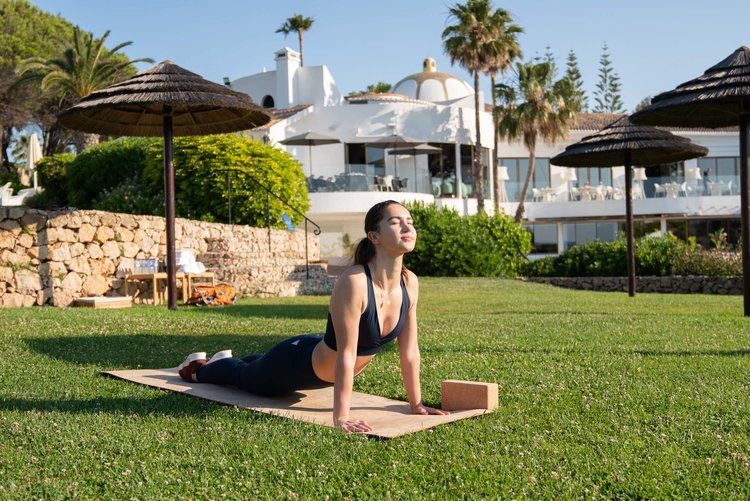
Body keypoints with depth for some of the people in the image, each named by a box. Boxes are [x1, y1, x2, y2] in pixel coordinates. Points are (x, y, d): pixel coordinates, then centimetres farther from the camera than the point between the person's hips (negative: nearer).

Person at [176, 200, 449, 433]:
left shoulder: (410, 282, -19)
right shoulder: (354, 281, -39)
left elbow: (409, 349, -10)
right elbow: (347, 354, -37)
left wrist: (416, 403, -6)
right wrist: (341, 416, -34)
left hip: (323, 360, 7)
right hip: (298, 362, -7)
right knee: (244, 376, 26)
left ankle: (227, 359, 68)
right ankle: (198, 367, 57)